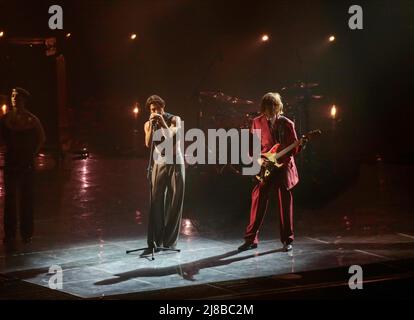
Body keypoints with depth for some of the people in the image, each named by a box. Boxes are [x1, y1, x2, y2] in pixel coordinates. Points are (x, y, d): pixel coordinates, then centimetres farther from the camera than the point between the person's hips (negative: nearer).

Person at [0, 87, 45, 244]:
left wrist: (33, 153, 3)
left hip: (26, 162, -1)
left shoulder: (31, 119, 0)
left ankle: (26, 233, 8)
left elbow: (41, 138, 10)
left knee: (26, 197, 2)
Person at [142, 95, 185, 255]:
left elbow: (171, 136, -19)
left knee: (174, 203, 1)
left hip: (176, 163, -1)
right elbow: (148, 144, -14)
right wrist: (152, 126, -23)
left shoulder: (174, 119, -3)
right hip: (159, 164, 1)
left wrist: (163, 123, -26)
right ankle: (153, 242, -8)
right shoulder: (148, 124, 2)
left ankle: (169, 241, 7)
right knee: (155, 203, -7)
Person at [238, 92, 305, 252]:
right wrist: (258, 158, -8)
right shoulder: (257, 122, 4)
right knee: (258, 199, -6)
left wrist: (301, 143, -17)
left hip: (284, 166, -1)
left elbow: (294, 148, 4)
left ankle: (287, 240, 9)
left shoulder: (287, 124, 1)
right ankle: (251, 239, 0)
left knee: (285, 202, 1)